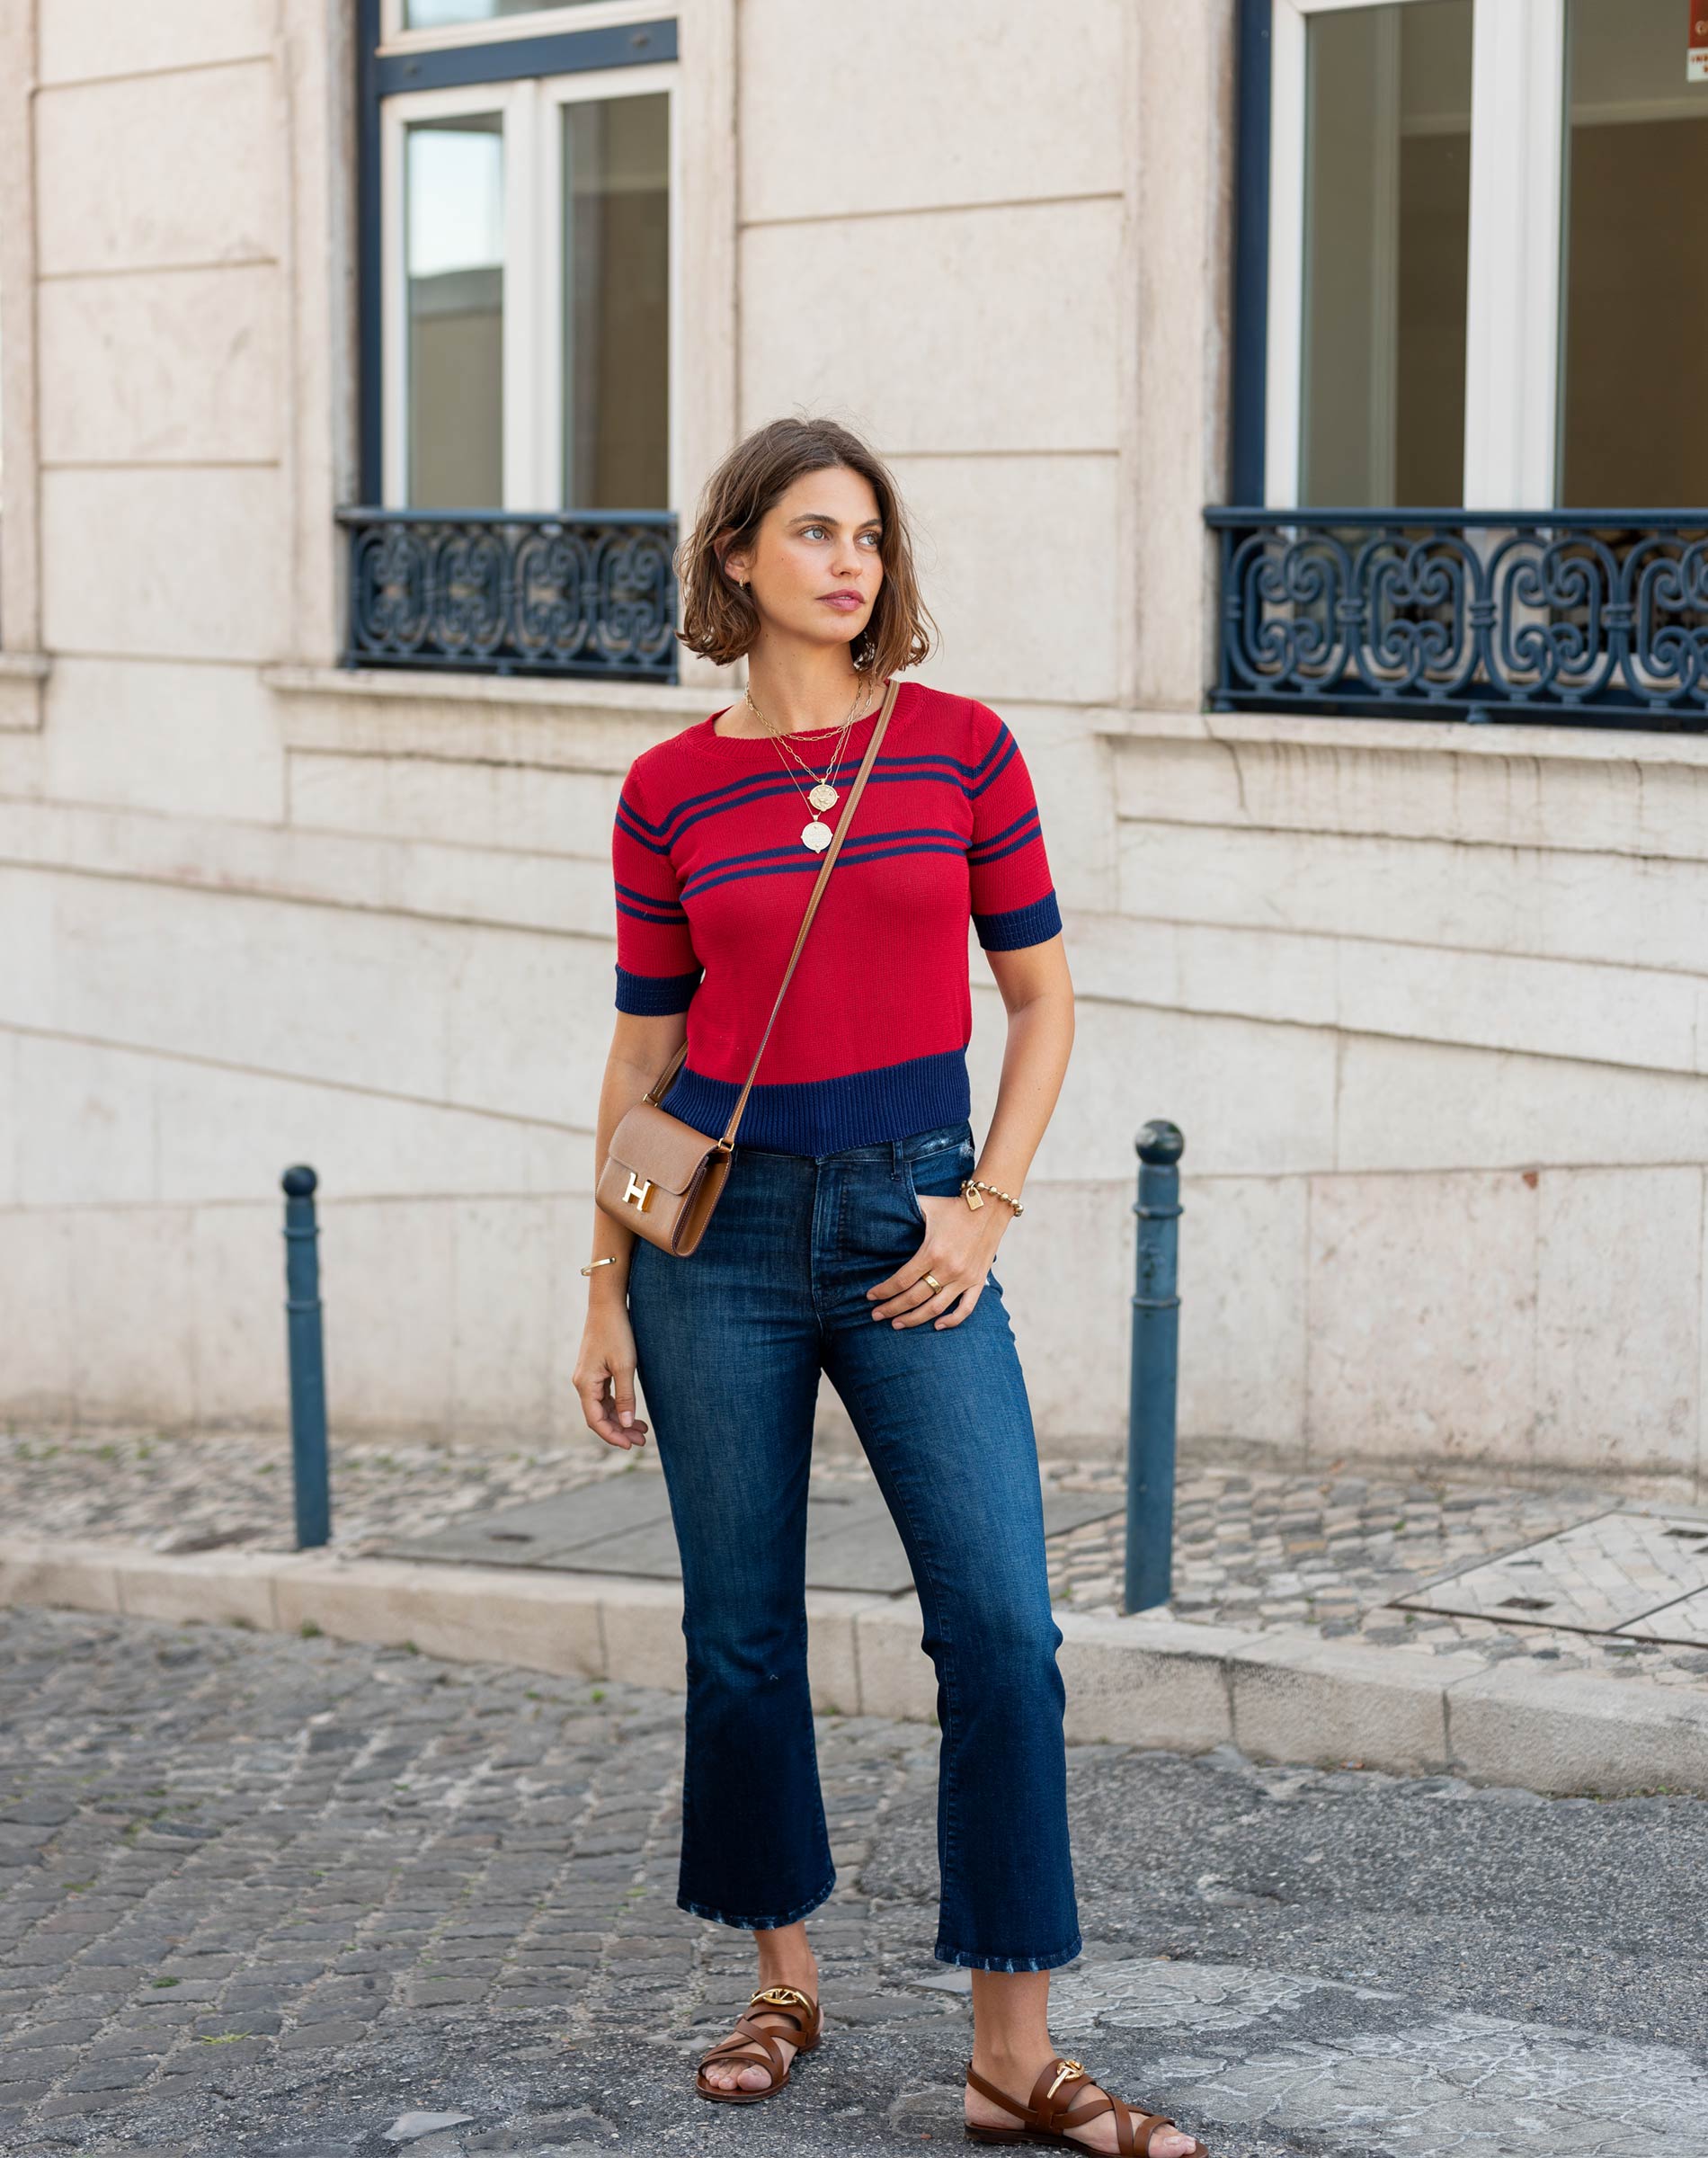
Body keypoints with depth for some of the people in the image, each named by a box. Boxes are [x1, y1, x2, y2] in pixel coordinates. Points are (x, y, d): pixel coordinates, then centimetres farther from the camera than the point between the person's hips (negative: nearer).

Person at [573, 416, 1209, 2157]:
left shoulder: (963, 746, 2)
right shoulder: (669, 791, 2)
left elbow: (1043, 999, 6)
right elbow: (643, 1052, 7)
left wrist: (986, 1207, -5)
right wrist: (606, 1293, 6)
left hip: (910, 1225, 0)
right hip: (722, 1225, 0)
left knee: (1001, 1624, -9)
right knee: (741, 1630, 7)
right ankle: (783, 1978, 26)